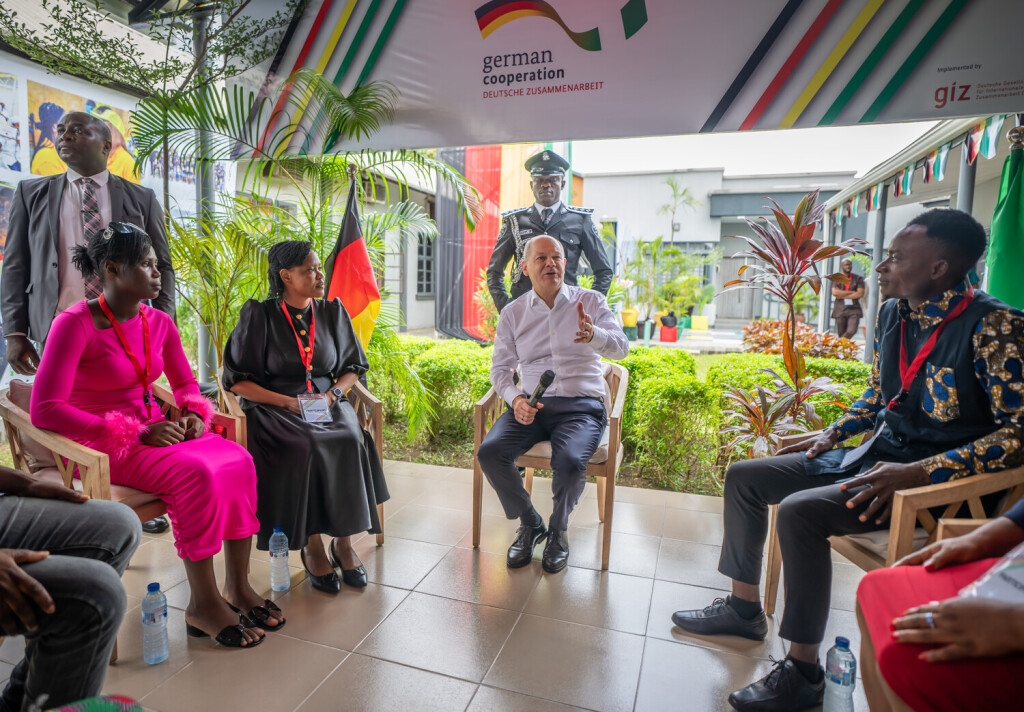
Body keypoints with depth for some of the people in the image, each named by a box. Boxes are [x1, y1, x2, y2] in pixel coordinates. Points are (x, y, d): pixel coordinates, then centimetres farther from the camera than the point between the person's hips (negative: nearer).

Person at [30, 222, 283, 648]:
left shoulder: (159, 323, 7)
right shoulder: (76, 324, -13)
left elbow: (185, 383, 19)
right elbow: (44, 410, -19)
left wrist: (195, 413, -4)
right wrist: (135, 433, -23)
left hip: (153, 432, 6)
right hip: (99, 446, -6)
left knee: (238, 460, -18)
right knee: (195, 473, -31)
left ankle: (237, 585, -10)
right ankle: (202, 604, -18)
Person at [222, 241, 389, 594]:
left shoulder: (332, 311, 8)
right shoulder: (259, 315, -2)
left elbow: (353, 367, 15)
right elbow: (237, 380, -3)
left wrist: (332, 394, -6)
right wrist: (289, 402, -15)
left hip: (328, 403, 3)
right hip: (275, 408, -3)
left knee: (351, 442, -27)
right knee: (307, 448, -32)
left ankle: (343, 541, -13)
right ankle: (312, 546, -14)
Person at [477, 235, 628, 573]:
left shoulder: (590, 301, 5)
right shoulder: (513, 313, 11)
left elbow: (621, 346, -10)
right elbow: (500, 368, 12)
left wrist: (593, 335, -34)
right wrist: (515, 399, -10)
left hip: (582, 406, -2)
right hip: (532, 406, 3)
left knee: (569, 462, -32)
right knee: (489, 452, -24)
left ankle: (558, 529, 2)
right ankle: (530, 524, 3)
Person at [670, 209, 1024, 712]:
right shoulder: (893, 313, 6)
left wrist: (919, 472, -29)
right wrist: (832, 433, 8)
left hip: (934, 480, -9)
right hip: (871, 455, 9)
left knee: (800, 511, -31)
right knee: (743, 477, 4)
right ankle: (743, 608, 18)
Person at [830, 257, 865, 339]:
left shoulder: (858, 278, 10)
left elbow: (860, 293, -3)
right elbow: (834, 292, -8)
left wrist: (843, 296, -5)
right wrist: (852, 292, -5)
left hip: (854, 309, 0)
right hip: (840, 309, 0)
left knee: (852, 331, -16)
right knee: (841, 334, 1)